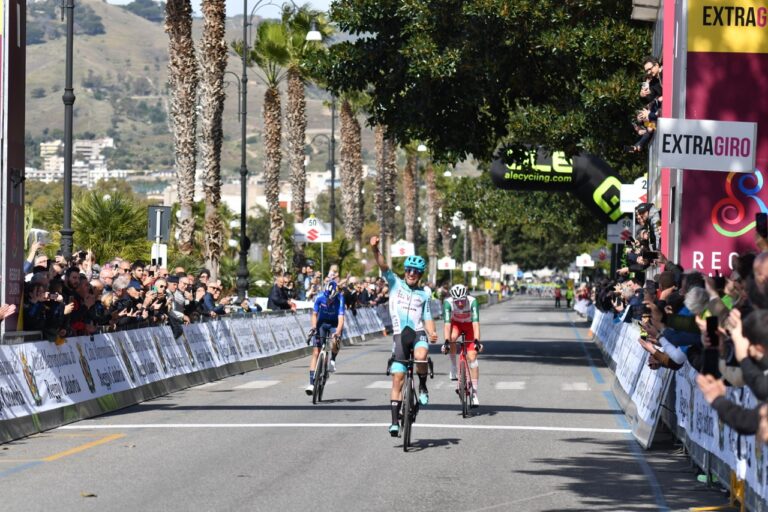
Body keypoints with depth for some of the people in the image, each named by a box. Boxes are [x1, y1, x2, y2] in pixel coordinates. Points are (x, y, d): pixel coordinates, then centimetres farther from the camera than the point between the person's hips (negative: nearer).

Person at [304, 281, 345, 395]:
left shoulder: (339, 299, -28)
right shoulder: (320, 297, -22)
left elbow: (341, 319, -34)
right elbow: (314, 314, -12)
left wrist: (337, 333, -48)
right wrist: (314, 327, -29)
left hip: (334, 324, -1)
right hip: (322, 322, 1)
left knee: (335, 342, -35)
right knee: (316, 353, -9)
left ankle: (333, 360, -2)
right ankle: (312, 383, -8)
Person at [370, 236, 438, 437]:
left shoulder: (423, 295, 12)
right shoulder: (395, 283, 7)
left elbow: (427, 318, 12)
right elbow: (383, 266, -6)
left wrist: (432, 333, -8)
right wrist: (375, 249, -23)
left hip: (418, 333, 0)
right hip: (400, 335, 0)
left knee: (420, 357, -34)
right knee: (397, 378, -4)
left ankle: (423, 386, -6)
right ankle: (395, 420, 3)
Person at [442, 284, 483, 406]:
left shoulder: (472, 301, -33)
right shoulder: (448, 302, -30)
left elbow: (476, 322, -40)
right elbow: (447, 323, -36)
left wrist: (477, 341, -51)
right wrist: (446, 341, -48)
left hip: (469, 325, -1)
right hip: (456, 323, 1)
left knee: (472, 357, -12)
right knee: (452, 338, -36)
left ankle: (474, 392, -8)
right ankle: (453, 367, -15)